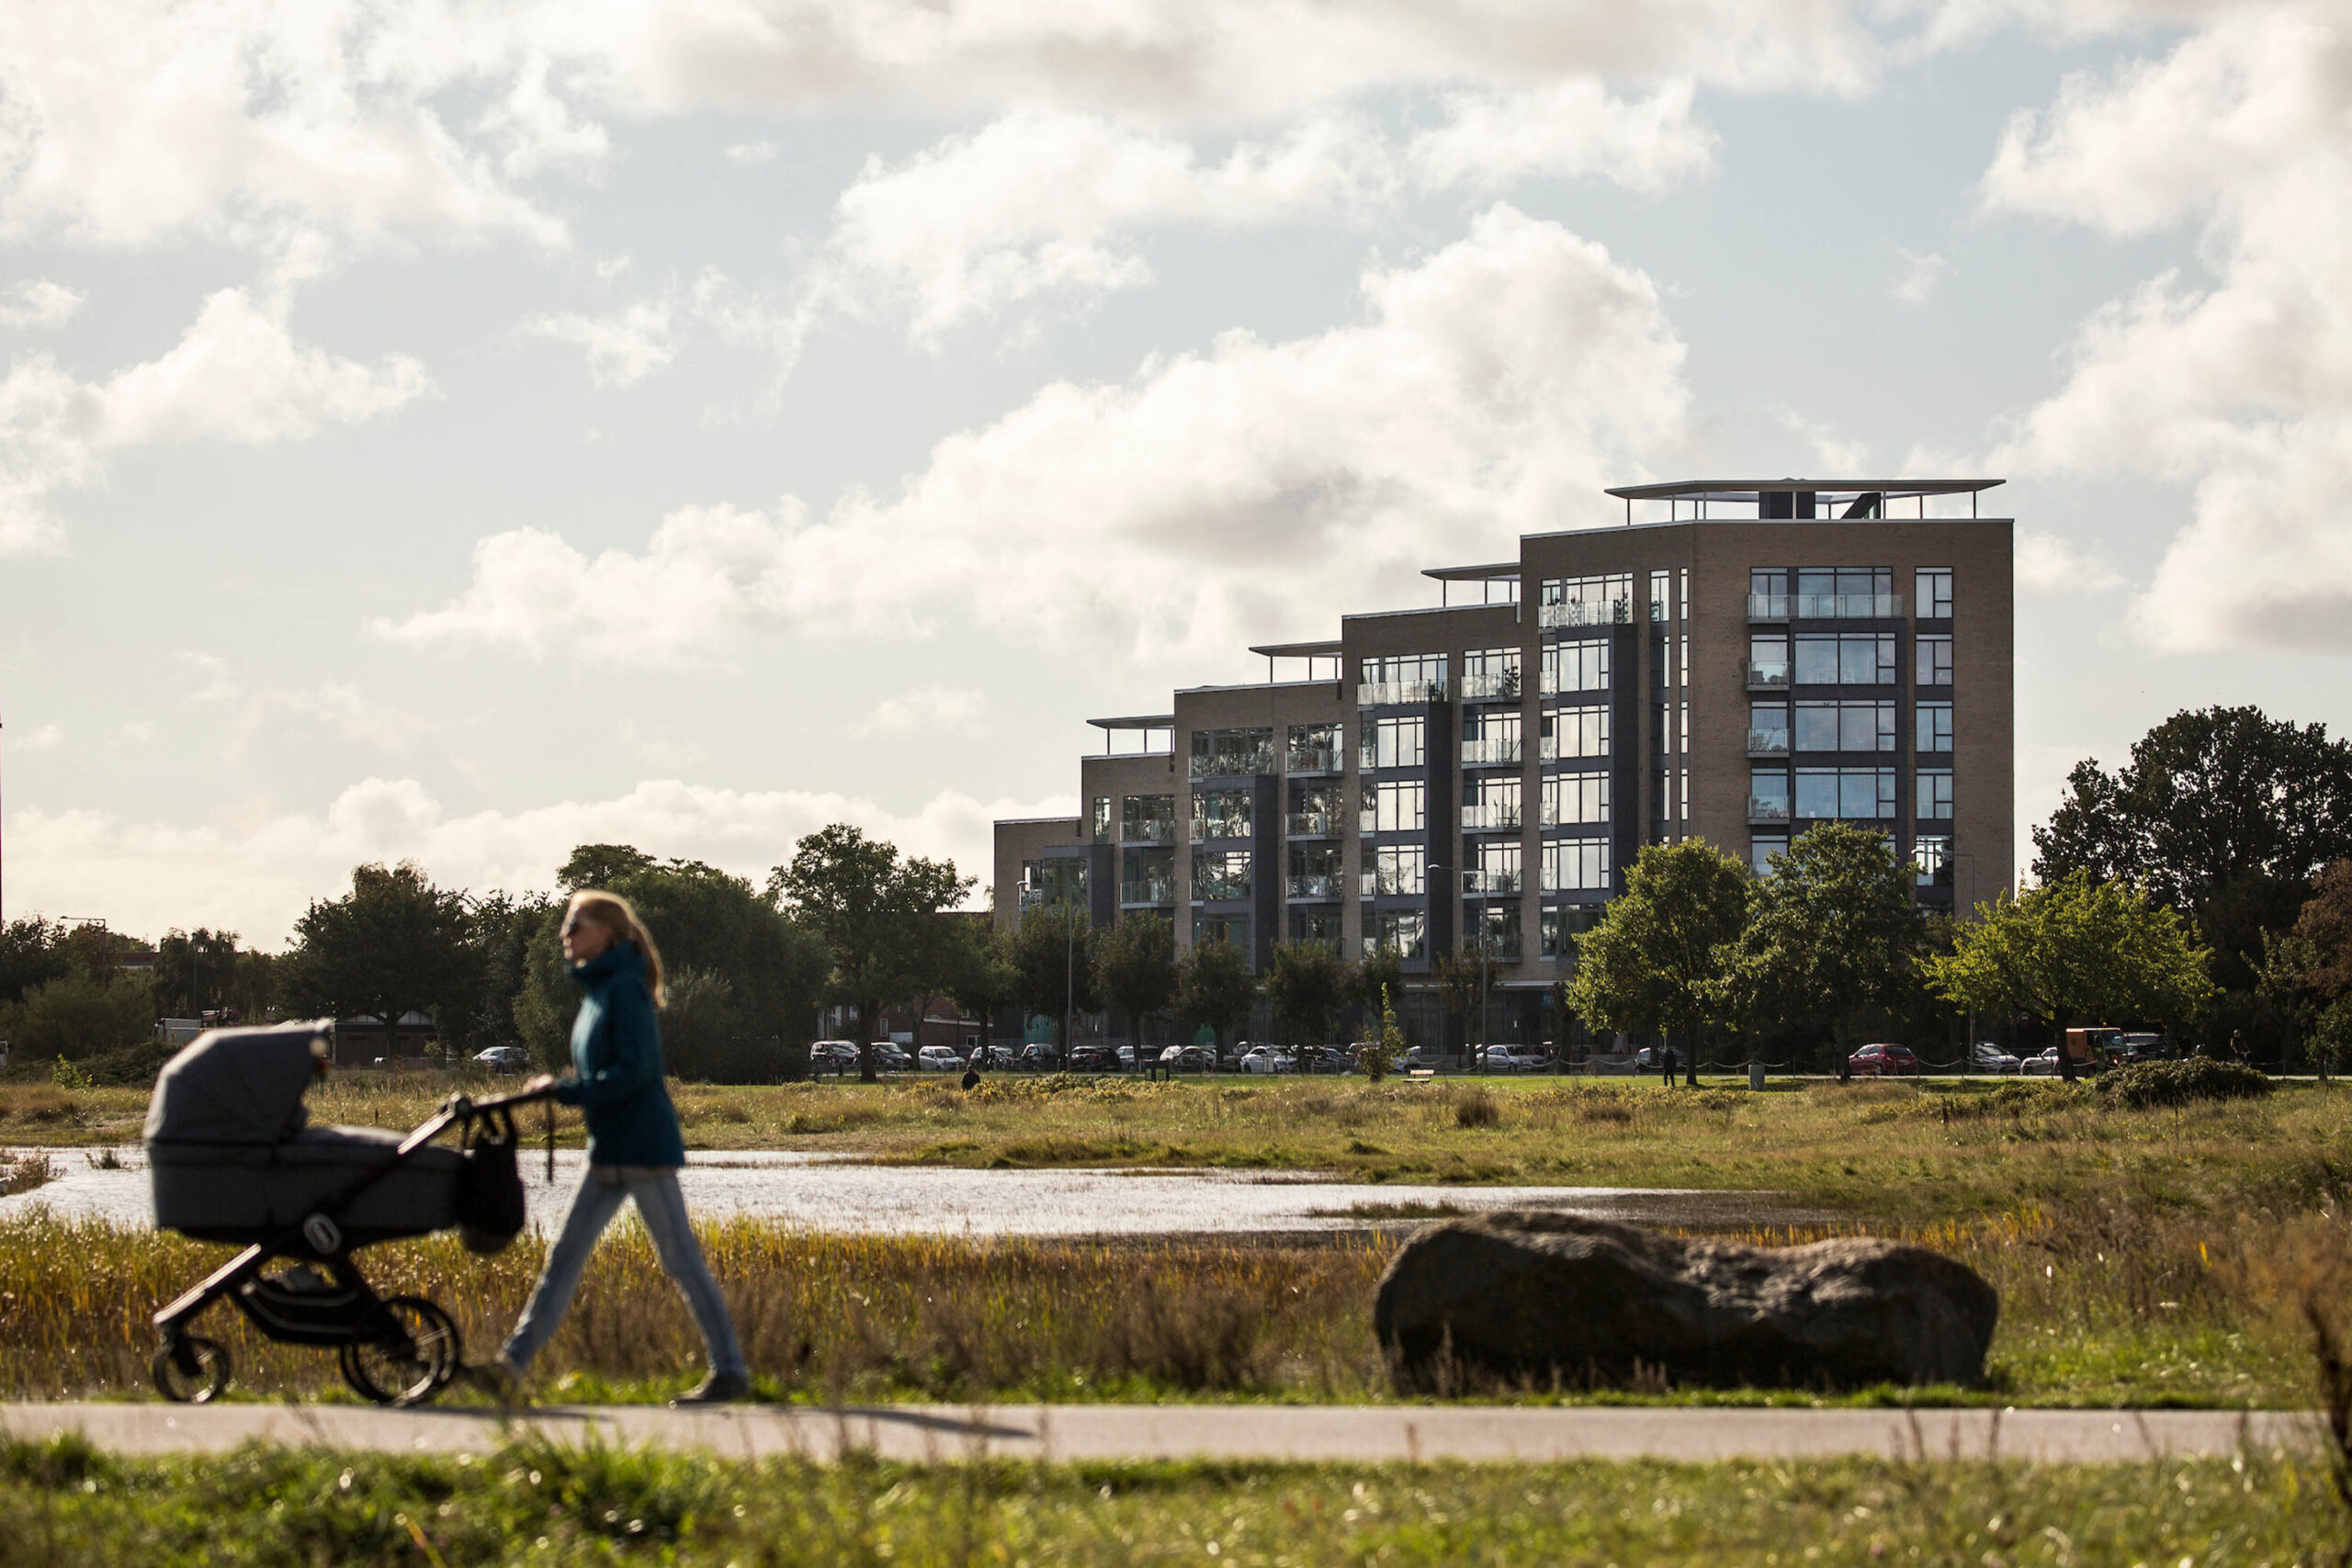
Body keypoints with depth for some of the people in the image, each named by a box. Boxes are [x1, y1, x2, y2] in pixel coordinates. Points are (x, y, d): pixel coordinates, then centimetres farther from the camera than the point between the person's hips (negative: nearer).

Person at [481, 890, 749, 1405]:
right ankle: (513, 1365, 2)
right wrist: (560, 1089, 9)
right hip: (609, 1153, 10)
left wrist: (564, 1091, -20)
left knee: (681, 1261, -3)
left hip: (644, 1147, -10)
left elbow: (633, 1071, -22)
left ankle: (730, 1372, 4)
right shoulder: (597, 991, 15)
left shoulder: (626, 990, -14)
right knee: (564, 1256, 4)